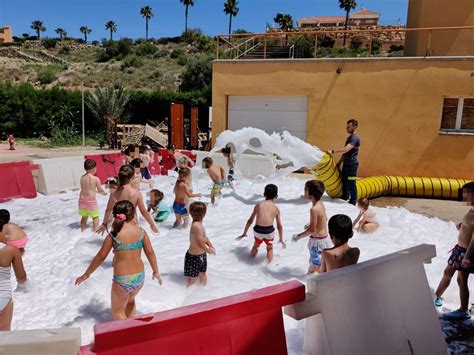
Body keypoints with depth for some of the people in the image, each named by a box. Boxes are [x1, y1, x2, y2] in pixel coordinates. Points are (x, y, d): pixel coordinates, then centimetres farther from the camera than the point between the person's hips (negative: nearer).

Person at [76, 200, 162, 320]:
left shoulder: (113, 236, -12)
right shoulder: (141, 232, -6)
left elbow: (100, 257, -4)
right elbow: (150, 253, -1)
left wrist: (86, 275, 10)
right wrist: (156, 271, 14)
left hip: (122, 280, -4)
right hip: (140, 278, 4)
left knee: (117, 311, 20)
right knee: (130, 301, 33)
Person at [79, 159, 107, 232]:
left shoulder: (82, 178, 1)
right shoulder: (96, 179, -14)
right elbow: (100, 190, -5)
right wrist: (104, 192, 18)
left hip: (82, 199, 6)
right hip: (91, 200, -5)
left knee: (84, 217, 20)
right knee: (95, 217, 9)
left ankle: (83, 230, 31)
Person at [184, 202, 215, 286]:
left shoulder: (198, 224, 3)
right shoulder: (196, 226, -29)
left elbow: (204, 237, 16)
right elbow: (200, 243, -27)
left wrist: (211, 246, 6)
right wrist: (208, 250, -12)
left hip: (201, 255, 10)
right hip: (194, 256, -10)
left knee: (203, 275, 22)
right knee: (192, 278, 3)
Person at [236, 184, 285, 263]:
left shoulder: (258, 205, 10)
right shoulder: (276, 208, 9)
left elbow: (250, 221, 13)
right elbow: (279, 226, 15)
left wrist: (244, 233, 23)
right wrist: (281, 239, 28)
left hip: (258, 230, 0)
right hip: (269, 231, 0)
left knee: (256, 246, 33)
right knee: (270, 248, 28)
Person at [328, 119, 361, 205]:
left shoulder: (355, 138, -16)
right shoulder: (349, 138, 15)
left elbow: (346, 149, -30)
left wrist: (333, 151, -30)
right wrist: (339, 162, 21)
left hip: (352, 164, -9)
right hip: (346, 164, 9)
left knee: (351, 183, -2)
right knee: (344, 181, 15)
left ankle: (353, 201, 9)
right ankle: (345, 197, 29)